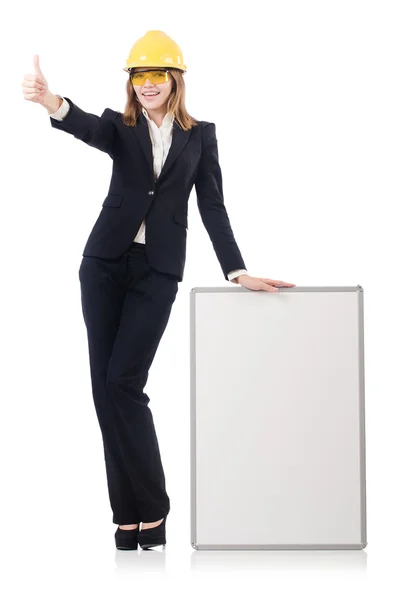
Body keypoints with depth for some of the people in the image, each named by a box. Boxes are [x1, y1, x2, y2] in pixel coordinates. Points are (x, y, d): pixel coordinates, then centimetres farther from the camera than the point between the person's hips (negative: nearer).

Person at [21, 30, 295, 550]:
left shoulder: (200, 135, 7)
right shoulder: (121, 127, 6)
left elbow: (213, 207, 4)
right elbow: (87, 128, -18)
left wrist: (238, 272, -5)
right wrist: (51, 102, -41)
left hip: (157, 271, -2)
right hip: (106, 262, 2)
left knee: (123, 382, -11)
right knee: (105, 383, -1)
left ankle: (150, 507, 2)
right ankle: (130, 511, 7)